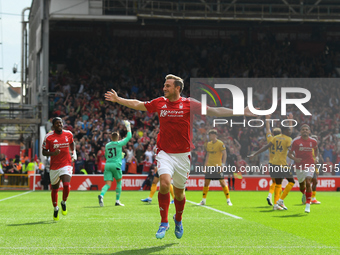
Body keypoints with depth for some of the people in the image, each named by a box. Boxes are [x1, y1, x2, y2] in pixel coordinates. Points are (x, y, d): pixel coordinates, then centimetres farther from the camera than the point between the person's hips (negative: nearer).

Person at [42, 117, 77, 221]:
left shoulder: (68, 134, 2)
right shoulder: (48, 137, -6)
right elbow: (44, 152, -2)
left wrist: (74, 153, 10)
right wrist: (53, 153, -21)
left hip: (66, 164, 0)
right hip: (54, 166, 0)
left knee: (66, 185, -21)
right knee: (55, 189, 11)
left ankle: (64, 203, 8)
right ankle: (55, 208, 34)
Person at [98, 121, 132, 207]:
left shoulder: (107, 145, 15)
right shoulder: (119, 143, 0)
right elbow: (129, 136, 5)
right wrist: (128, 126, 17)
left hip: (107, 165, 4)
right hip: (116, 164, -3)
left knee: (108, 184, -4)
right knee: (119, 182, 15)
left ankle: (101, 195, -33)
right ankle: (117, 200, 12)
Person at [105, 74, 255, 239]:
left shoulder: (189, 104, -4)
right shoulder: (159, 103, 4)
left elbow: (213, 111, -5)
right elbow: (137, 105, 19)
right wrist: (118, 99, 25)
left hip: (182, 154, -1)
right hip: (164, 153, 1)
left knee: (179, 192, 7)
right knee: (164, 184, -21)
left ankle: (178, 219, 37)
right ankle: (164, 222, -7)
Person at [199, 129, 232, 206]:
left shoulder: (220, 144, -6)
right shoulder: (208, 144, 12)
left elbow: (224, 155, -7)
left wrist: (222, 165, -15)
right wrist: (205, 166, 15)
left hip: (217, 166, -5)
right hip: (209, 166, 5)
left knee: (222, 182, -7)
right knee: (206, 183, 3)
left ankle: (228, 200, 1)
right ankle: (203, 200, 11)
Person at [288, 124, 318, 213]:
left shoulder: (313, 141, 0)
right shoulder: (296, 141, -7)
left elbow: (316, 150, 21)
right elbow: (289, 153, -2)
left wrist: (316, 157, 5)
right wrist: (295, 159, -20)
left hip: (310, 165, -1)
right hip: (299, 165, 1)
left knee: (308, 182, -18)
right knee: (302, 184, 13)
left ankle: (308, 204, -13)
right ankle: (304, 195, 51)